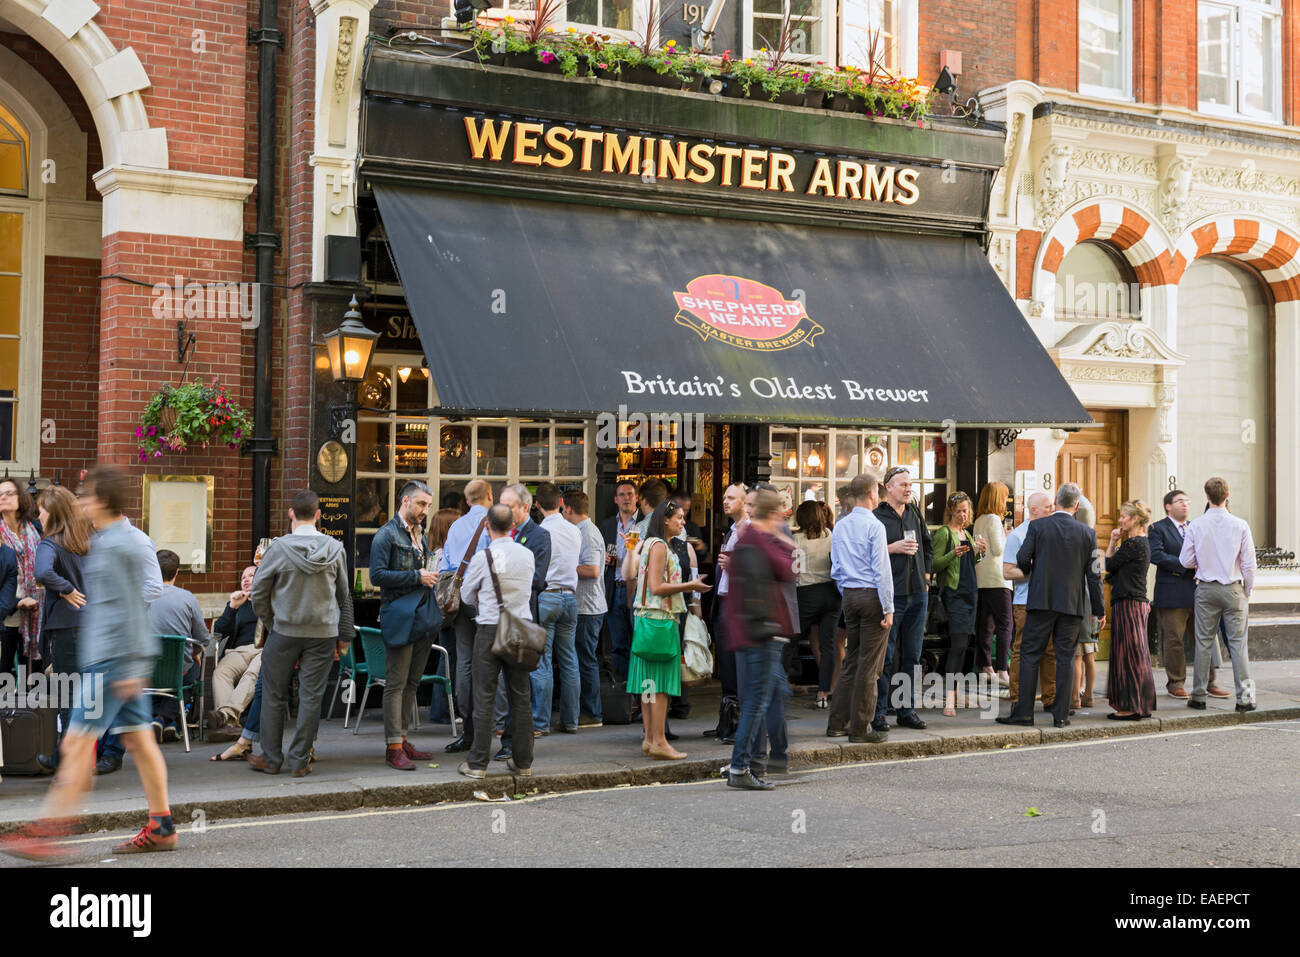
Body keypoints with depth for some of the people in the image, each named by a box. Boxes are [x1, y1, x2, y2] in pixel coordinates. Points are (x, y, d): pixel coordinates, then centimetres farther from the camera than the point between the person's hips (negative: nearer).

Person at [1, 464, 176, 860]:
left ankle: (47, 831, -7)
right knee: (138, 738, 9)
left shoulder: (112, 546, -13)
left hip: (112, 660, -10)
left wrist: (130, 667, -19)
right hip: (121, 660, 10)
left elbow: (127, 609, -18)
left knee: (78, 741, -8)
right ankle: (161, 827, 12)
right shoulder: (114, 540, 18)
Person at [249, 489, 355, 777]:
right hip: (323, 633, 2)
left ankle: (271, 758, 17)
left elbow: (258, 593, -3)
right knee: (311, 696, 6)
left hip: (285, 631, -2)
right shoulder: (335, 549, -2)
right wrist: (345, 634, 15)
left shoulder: (279, 548, -9)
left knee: (275, 696, 11)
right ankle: (300, 760, 10)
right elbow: (344, 595, 6)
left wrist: (270, 623, 11)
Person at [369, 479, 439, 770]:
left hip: (422, 617, 8)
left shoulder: (420, 535, 18)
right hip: (399, 617, -8)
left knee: (412, 682, 12)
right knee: (396, 684, -6)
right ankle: (393, 748, -4)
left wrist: (431, 578, 7)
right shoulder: (387, 534, -8)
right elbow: (377, 574, -17)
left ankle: (403, 740, 19)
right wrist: (416, 577, -18)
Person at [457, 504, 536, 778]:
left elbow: (466, 596, 4)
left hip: (490, 629, -4)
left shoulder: (482, 558, -9)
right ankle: (523, 761, 15)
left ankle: (477, 763, 2)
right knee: (521, 696, 10)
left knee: (485, 697, 0)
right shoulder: (527, 555, 3)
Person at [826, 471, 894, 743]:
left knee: (851, 660, 13)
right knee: (869, 664, -2)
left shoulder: (839, 527, 10)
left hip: (849, 596, 7)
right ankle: (860, 728, 1)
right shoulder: (874, 526, -12)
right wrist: (888, 608, -12)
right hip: (872, 596, -7)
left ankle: (838, 723, 14)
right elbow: (882, 570, -14)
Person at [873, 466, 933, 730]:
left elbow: (928, 546, 26)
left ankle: (907, 710, 16)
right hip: (890, 596, -6)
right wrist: (892, 548, -16)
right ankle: (878, 712, 3)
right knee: (885, 656, -4)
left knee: (912, 656, 9)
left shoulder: (915, 513, 13)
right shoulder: (876, 517, -6)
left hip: (917, 594, 6)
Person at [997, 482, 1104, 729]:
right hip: (1073, 605, 1)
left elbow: (1022, 560, -6)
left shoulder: (1037, 526, -5)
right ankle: (1061, 714, 6)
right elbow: (1093, 574, 1)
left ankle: (1024, 712, 3)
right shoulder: (1087, 533, -1)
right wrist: (1099, 609, 9)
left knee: (1030, 655, 5)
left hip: (1041, 600, -1)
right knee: (1065, 658, 6)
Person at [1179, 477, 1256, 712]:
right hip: (1233, 588, -1)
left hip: (1206, 589, 1)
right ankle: (1245, 697, 1)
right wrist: (1248, 591, 10)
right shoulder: (1240, 525, -7)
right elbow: (1249, 564, -3)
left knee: (1204, 643, 7)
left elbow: (1186, 561, -2)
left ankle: (1198, 695, 10)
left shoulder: (1196, 525, -6)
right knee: (1238, 644, 2)